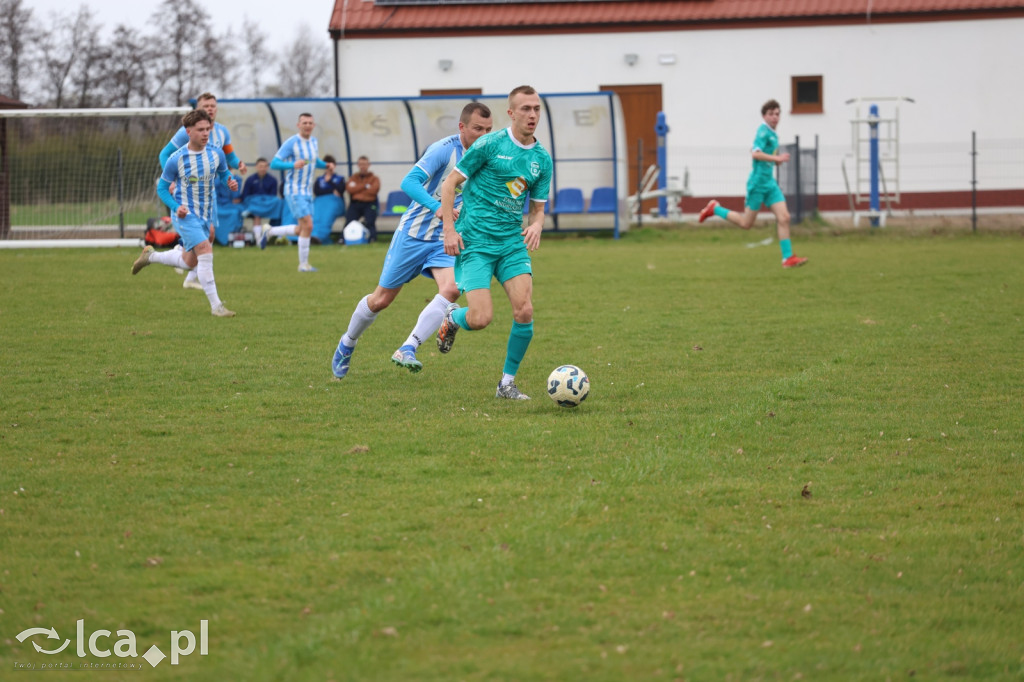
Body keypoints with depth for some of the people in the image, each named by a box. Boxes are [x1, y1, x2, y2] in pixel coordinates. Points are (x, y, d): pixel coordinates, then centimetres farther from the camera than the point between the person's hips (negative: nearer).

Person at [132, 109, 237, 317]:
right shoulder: (176, 159, -15)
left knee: (189, 262, 17)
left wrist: (231, 183, -11)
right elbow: (162, 187, -4)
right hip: (185, 214, -6)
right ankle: (215, 305, -19)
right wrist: (176, 206, -20)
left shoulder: (216, 153, -4)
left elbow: (224, 174, 14)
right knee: (205, 251, -22)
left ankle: (150, 255, 43)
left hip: (205, 214, 6)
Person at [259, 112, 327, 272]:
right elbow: (274, 164, -15)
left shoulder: (314, 142, 10)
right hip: (294, 191, -8)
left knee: (301, 230, 11)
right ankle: (303, 264, -5)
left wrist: (326, 165, 8)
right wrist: (293, 165, -30)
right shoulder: (291, 143, -12)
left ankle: (269, 232, 30)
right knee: (308, 225, -15)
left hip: (308, 192, 8)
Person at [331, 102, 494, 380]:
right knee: (382, 299, 6)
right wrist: (437, 207, -45)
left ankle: (407, 350, -22)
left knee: (451, 289, -24)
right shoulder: (444, 149, -19)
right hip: (414, 234, -5)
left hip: (445, 241, 5)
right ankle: (347, 345, 32)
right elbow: (409, 182, -31)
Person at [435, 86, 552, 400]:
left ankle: (507, 383, 5)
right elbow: (449, 183, -3)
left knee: (524, 312, -13)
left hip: (513, 242, 5)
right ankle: (452, 318, 23)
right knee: (481, 319, -15)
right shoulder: (490, 144, -7)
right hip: (475, 241, -5)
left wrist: (536, 225, -7)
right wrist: (450, 229, -11)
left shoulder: (542, 159, 9)